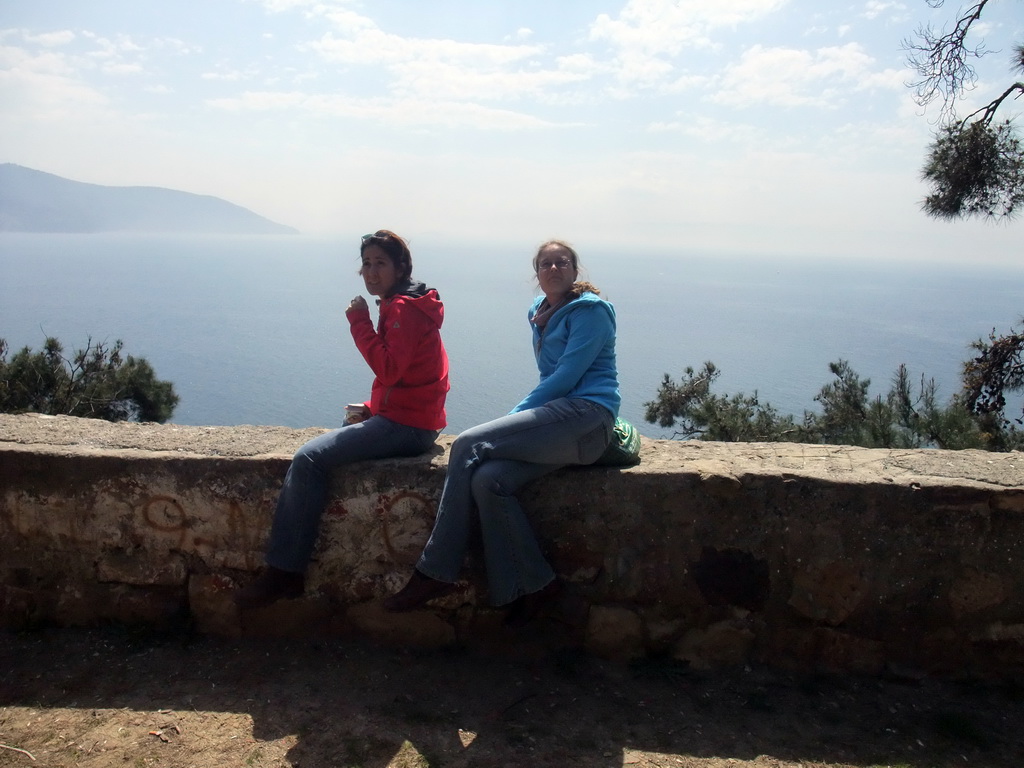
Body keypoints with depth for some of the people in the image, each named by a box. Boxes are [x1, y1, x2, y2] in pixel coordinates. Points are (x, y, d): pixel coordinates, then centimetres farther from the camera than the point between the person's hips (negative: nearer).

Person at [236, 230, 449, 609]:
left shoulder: (403, 308, -13)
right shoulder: (399, 306, 19)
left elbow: (389, 369, -25)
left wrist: (360, 322, -16)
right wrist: (369, 408, 9)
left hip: (406, 426, -11)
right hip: (397, 418, 11)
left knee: (309, 458, -18)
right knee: (309, 454, 12)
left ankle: (284, 573, -11)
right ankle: (283, 569, 9)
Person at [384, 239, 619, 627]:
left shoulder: (589, 310, -2)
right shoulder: (540, 313, 22)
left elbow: (567, 376, -11)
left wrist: (517, 414, -11)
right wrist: (516, 421, 7)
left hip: (586, 414, -7)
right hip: (559, 413, 7)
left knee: (469, 445, -21)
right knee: (487, 479, -21)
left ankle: (435, 573, -13)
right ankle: (534, 585, -11)